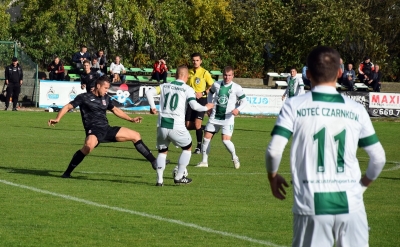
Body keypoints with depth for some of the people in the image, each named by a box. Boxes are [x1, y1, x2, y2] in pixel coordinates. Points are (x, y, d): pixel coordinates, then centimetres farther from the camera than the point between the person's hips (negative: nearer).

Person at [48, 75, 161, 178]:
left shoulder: (106, 98, 15)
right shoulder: (84, 97, -3)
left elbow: (115, 110, 32)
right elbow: (68, 106, -7)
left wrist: (131, 119, 33)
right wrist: (57, 119, -22)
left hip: (107, 129, 7)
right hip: (93, 131, -7)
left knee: (136, 135, 7)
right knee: (89, 145, -41)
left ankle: (154, 162, 20)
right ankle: (67, 173, -28)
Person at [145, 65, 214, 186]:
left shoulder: (165, 86, 10)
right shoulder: (188, 89, -2)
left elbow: (149, 92, 2)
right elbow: (194, 105, -13)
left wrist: (152, 107, 13)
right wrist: (206, 108, 4)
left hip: (162, 126, 4)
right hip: (177, 127, -4)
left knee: (162, 151, 21)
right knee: (187, 148, 20)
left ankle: (159, 179, 8)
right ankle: (179, 177, 18)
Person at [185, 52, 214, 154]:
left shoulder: (205, 73, -6)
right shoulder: (189, 72, 8)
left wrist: (203, 93, -14)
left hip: (201, 100, -5)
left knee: (197, 124, -16)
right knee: (189, 126, 2)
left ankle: (199, 146, -4)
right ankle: (205, 129, 29)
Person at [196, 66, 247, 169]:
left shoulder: (236, 88, -8)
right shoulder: (216, 85, 2)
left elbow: (244, 101, -3)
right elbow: (210, 93, 22)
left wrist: (238, 109, -21)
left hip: (228, 118, -4)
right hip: (215, 117, 4)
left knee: (226, 140, -17)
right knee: (206, 137, 2)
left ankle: (235, 157, 9)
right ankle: (204, 161, 15)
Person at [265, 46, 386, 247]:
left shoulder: (294, 106, -2)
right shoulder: (356, 110, 4)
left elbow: (274, 150, -9)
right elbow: (378, 158, 7)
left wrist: (273, 177, 11)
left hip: (311, 206, -1)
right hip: (350, 204, 1)